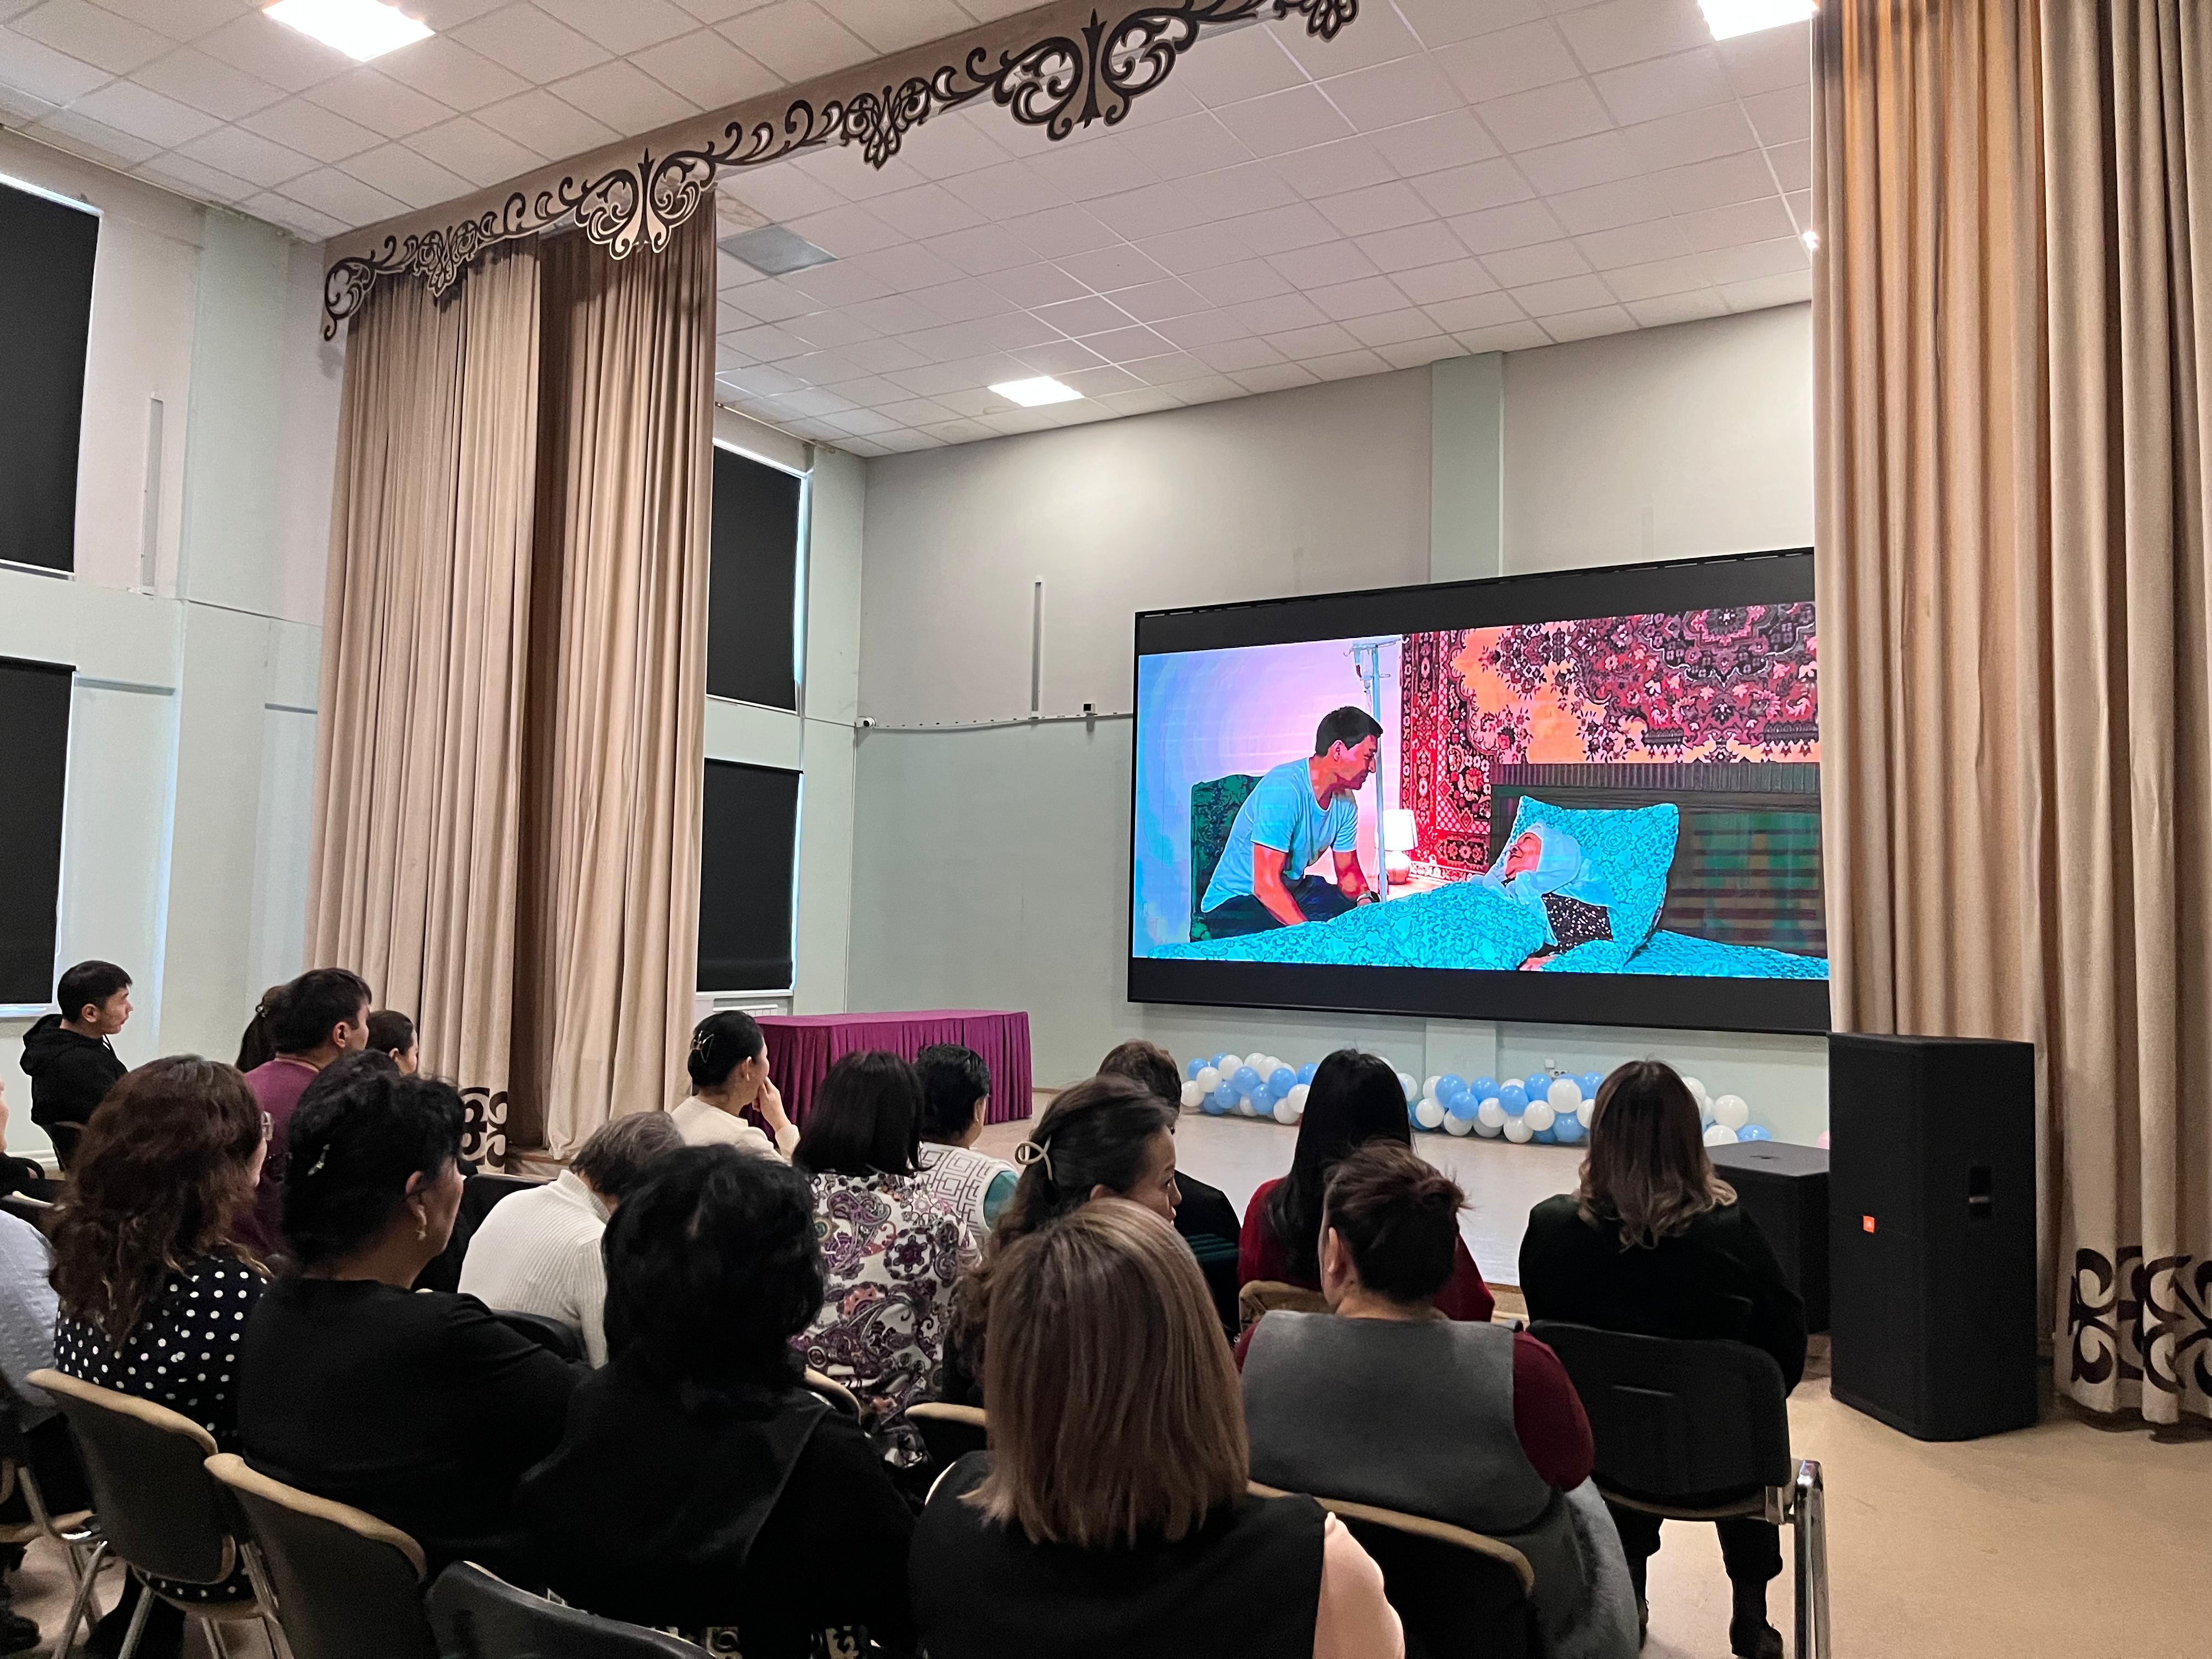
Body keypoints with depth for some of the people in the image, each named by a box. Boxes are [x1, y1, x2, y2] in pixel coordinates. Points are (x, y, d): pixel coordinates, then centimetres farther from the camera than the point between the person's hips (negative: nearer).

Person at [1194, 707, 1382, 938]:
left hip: (1294, 889, 8)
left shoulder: (1345, 800, 0)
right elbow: (1266, 886, -32)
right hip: (1235, 902, -8)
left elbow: (1348, 870, 10)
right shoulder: (1283, 789, -27)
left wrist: (1365, 899, -13)